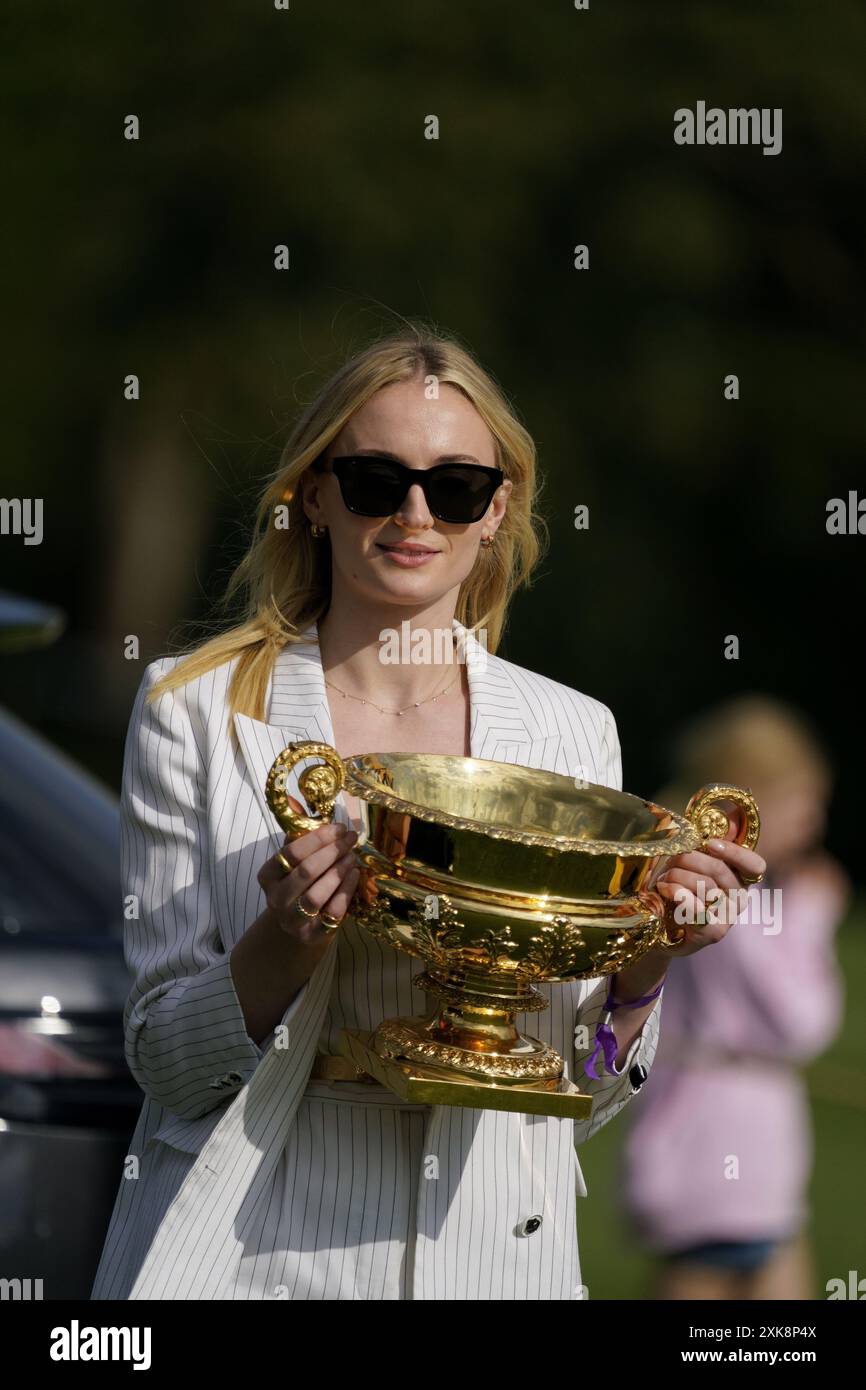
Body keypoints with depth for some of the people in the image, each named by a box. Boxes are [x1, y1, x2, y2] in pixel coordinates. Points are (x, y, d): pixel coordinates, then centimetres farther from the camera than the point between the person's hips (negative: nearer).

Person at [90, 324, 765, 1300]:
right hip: (251, 1252, -2)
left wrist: (647, 963, -11)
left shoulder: (575, 732, 4)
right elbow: (165, 1063, -5)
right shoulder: (195, 710, -4)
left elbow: (580, 1098, 7)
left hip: (495, 1249, 2)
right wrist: (286, 942, -21)